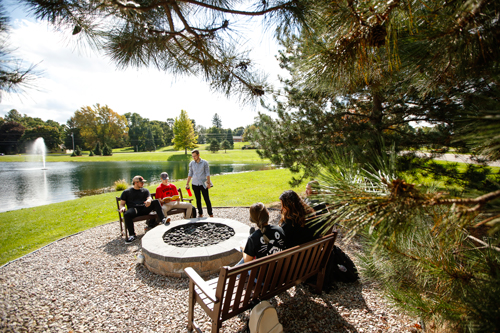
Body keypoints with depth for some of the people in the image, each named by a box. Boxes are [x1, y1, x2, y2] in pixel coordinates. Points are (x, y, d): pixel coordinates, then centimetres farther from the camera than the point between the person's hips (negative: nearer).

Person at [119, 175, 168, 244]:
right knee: (127, 214, -37)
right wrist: (122, 208, -13)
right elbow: (122, 204, 14)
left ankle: (163, 219, -37)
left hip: (144, 208, 2)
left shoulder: (145, 190, 25)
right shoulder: (126, 192, 19)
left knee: (156, 202, -25)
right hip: (133, 209, -2)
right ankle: (132, 235, -29)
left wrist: (149, 201, -21)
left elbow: (149, 198, 7)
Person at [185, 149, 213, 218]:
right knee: (198, 200, 10)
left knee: (207, 199, -1)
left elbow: (207, 173, -1)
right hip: (195, 184, 3)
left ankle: (210, 214, 11)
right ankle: (200, 214, 22)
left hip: (203, 184, -3)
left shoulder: (204, 163, -3)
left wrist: (208, 183, -8)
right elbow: (190, 174, 10)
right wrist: (187, 184, 8)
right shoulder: (191, 163, 4)